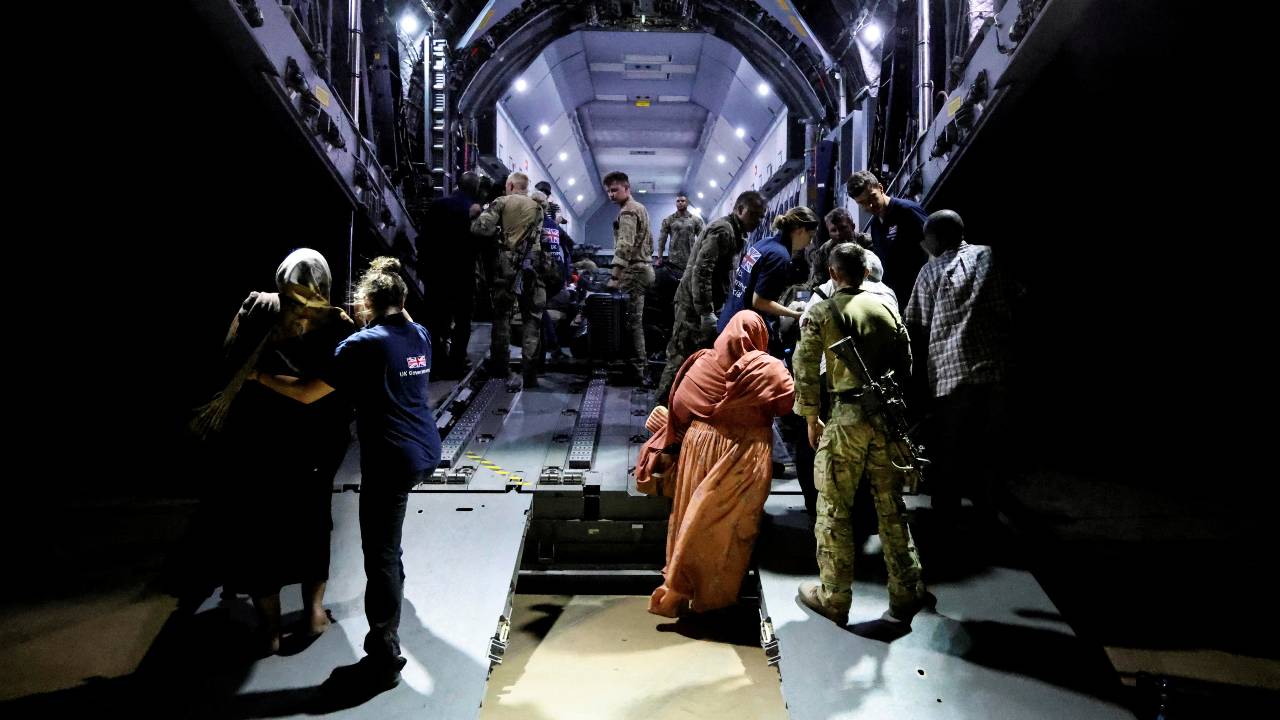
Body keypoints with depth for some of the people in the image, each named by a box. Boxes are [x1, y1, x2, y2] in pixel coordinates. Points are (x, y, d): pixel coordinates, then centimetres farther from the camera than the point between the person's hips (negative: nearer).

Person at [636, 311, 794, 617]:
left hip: (699, 444, 3)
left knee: (694, 519, 14)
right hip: (742, 454, -3)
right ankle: (713, 595, 17)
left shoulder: (702, 361, 0)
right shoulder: (768, 368, -7)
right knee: (729, 524, 7)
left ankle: (678, 589, 23)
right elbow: (790, 403, -9)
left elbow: (679, 407, 3)